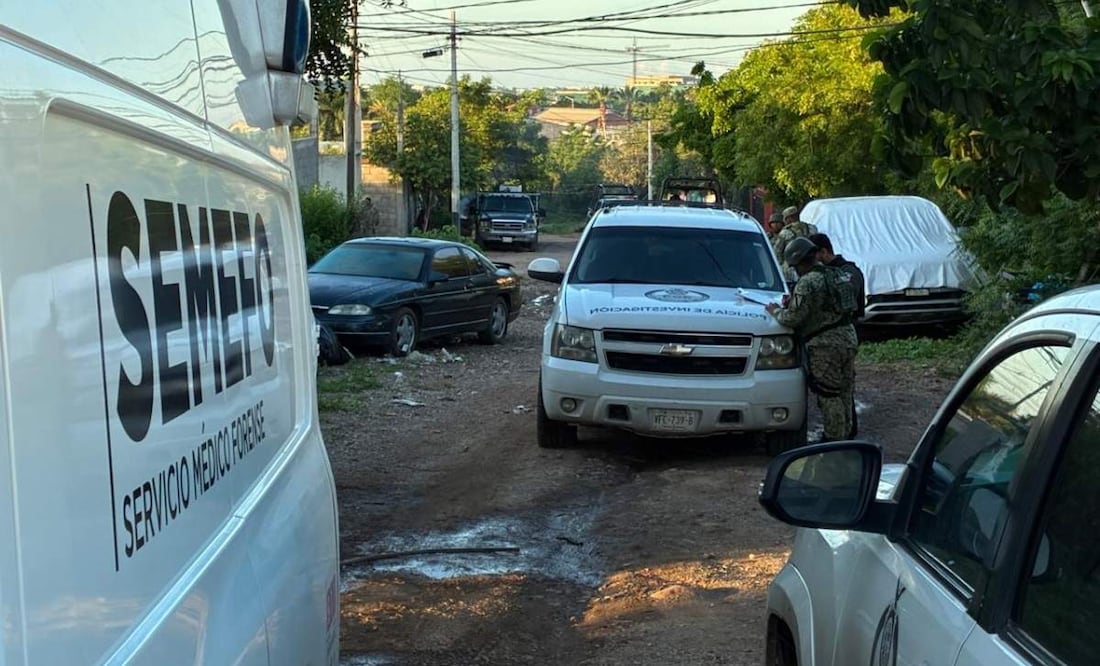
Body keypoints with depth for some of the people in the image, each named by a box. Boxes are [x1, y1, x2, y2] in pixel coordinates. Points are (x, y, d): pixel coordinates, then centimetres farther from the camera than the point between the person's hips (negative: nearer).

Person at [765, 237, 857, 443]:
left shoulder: (807, 283, -15)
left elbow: (794, 318, -18)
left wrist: (775, 311, 2)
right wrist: (792, 303, 20)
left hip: (825, 344, -9)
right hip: (847, 335, 9)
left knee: (828, 395, -1)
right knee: (845, 392, 17)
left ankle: (834, 438, 3)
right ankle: (845, 434, 27)